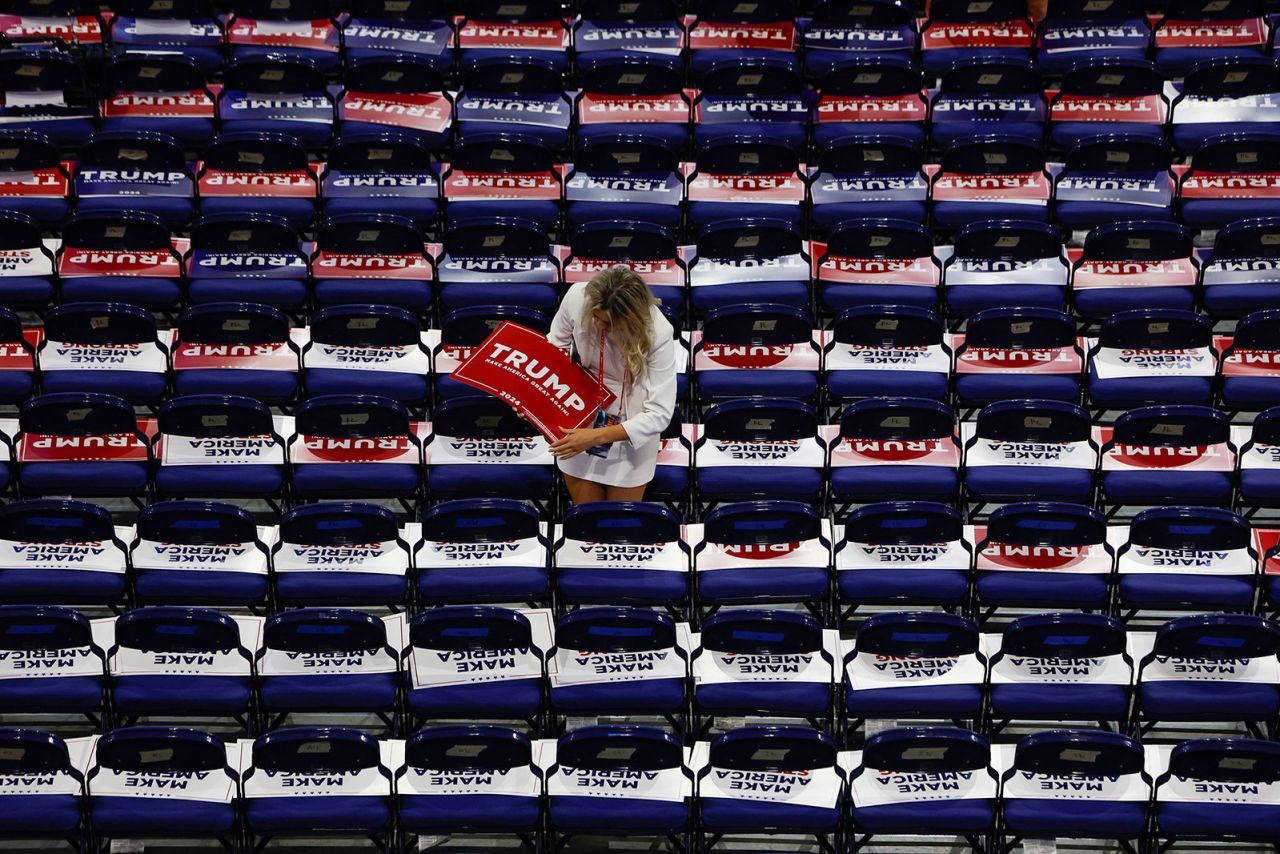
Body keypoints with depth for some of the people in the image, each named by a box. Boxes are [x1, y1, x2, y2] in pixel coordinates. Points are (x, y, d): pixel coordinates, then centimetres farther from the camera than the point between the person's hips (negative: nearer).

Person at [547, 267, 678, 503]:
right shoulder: (577, 297, -22)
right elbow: (554, 343, 1)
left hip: (631, 430, -2)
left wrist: (596, 436, -29)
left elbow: (659, 414, -25)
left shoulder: (657, 334, -28)